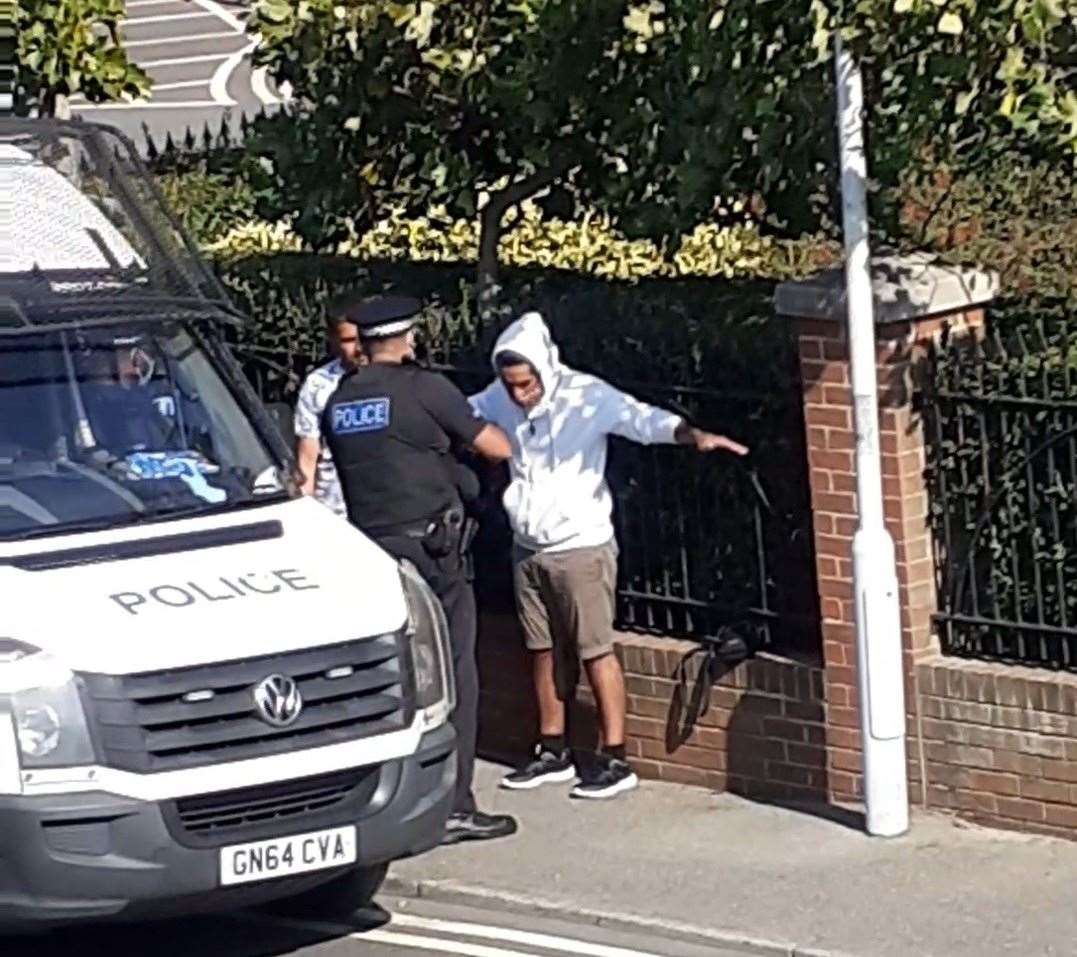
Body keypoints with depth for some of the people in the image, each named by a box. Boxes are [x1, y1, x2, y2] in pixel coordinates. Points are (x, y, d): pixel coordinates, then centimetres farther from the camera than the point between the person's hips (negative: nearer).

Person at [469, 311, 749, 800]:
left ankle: (615, 759, 1)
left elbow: (641, 418, -31)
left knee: (596, 652, -3)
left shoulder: (585, 397, -18)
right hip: (529, 548, 6)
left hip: (582, 546, -6)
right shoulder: (498, 401, -1)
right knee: (542, 651, 13)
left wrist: (693, 435, -47)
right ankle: (553, 752, 25)